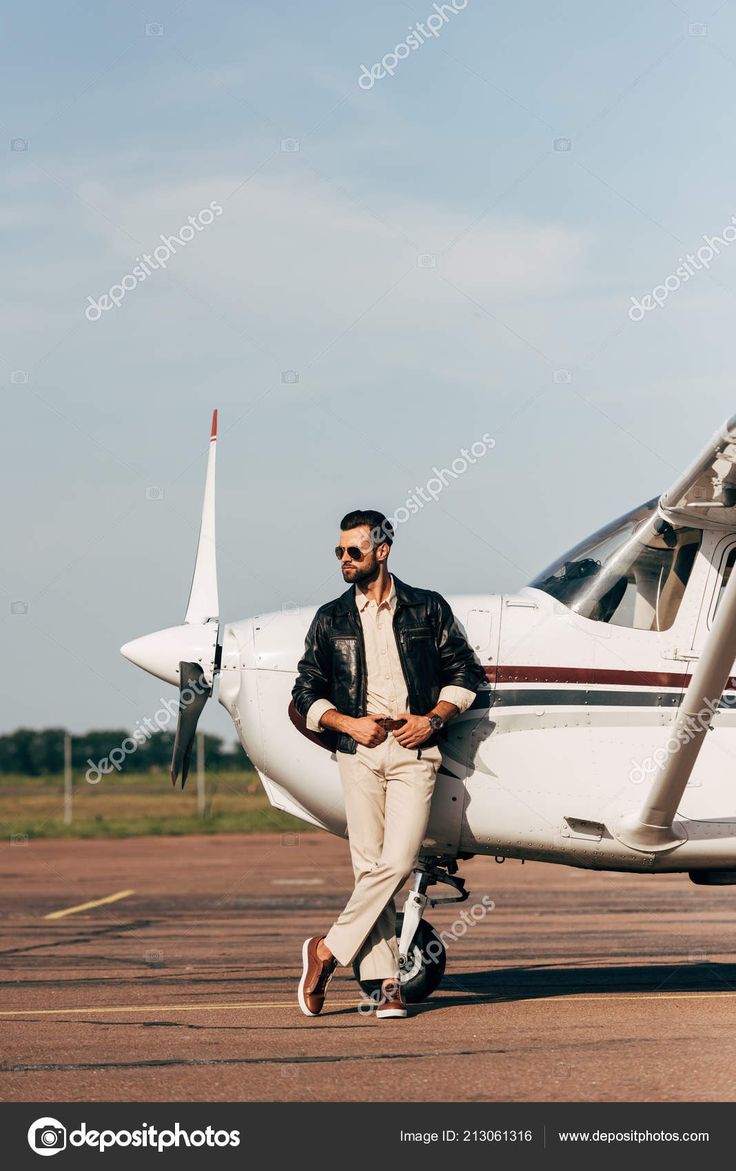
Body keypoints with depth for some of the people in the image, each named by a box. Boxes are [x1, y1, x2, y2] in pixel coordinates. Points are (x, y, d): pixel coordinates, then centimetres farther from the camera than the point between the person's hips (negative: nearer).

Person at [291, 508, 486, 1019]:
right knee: (370, 866, -2)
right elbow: (307, 692, 11)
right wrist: (348, 724, -5)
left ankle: (329, 949, -1)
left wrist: (433, 719, -4)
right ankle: (386, 982, 1)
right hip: (359, 750, 2)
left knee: (397, 862, -14)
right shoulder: (330, 620, 10)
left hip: (414, 751, -2)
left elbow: (466, 672, 10)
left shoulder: (427, 609, 6)